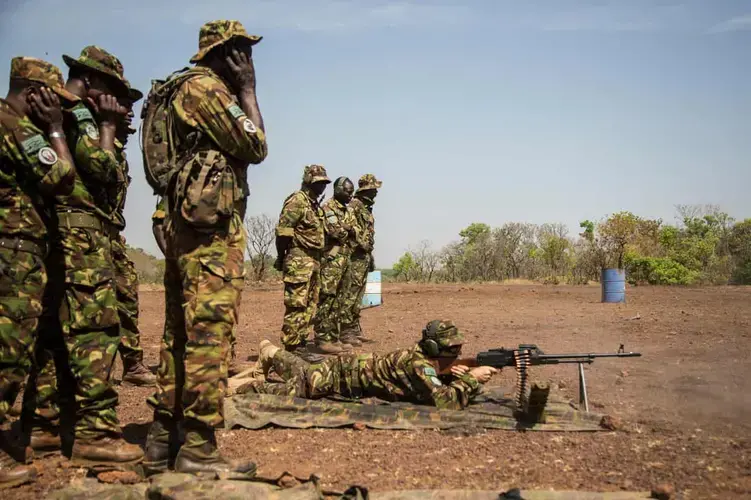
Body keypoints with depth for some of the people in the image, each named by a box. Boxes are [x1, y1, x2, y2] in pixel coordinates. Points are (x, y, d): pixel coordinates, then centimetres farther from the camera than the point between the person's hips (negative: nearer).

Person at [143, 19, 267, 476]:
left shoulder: (199, 93, 24)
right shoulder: (206, 88, -6)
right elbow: (256, 146, -7)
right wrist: (248, 88, 0)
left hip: (183, 226, 11)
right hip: (211, 226, -11)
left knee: (181, 333, 11)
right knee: (210, 334, -10)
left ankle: (163, 439, 19)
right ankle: (199, 449, -5)